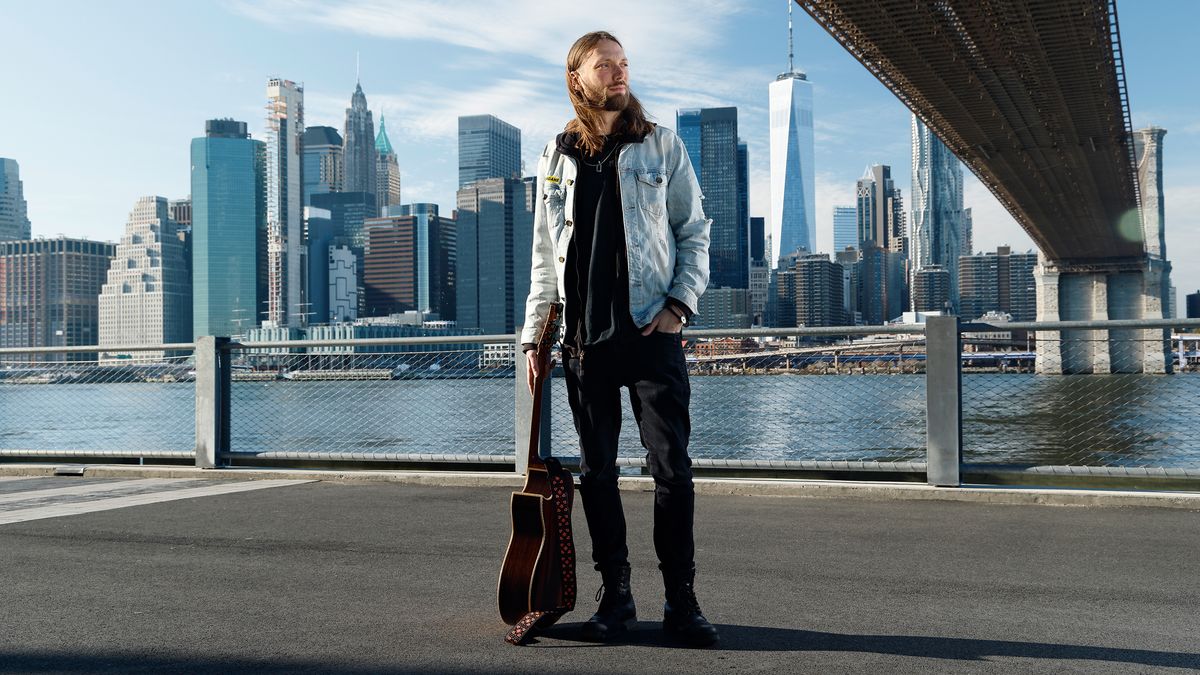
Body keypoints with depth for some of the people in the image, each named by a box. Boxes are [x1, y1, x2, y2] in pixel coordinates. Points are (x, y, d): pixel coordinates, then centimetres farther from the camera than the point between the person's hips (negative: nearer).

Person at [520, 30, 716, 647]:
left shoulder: (661, 146, 7)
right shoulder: (556, 157, 13)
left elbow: (695, 231, 6)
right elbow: (544, 254, 15)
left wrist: (681, 302, -8)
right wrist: (533, 333, 10)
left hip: (651, 331, -2)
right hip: (585, 336, 3)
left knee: (672, 467, -5)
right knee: (596, 471, 6)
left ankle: (681, 600, 5)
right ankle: (615, 597, 17)